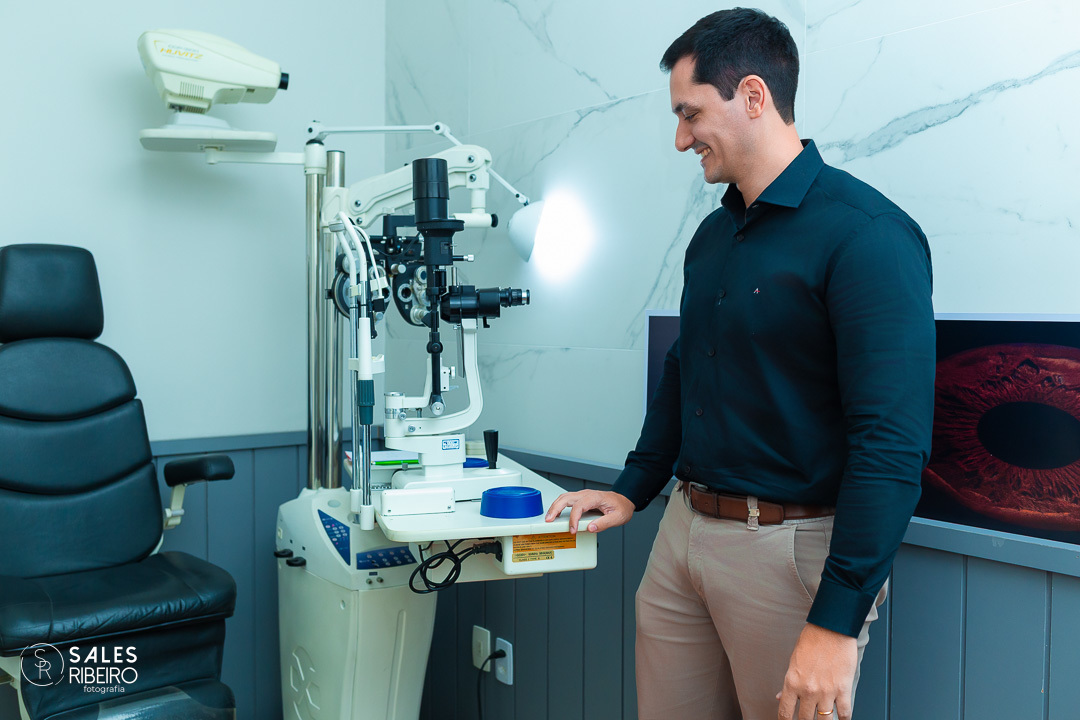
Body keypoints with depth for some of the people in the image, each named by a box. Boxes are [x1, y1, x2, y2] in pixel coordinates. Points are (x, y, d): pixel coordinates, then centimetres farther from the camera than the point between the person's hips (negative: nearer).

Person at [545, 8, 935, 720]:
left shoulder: (864, 233, -16)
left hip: (793, 548, -7)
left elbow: (893, 443, -21)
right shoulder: (712, 235, 11)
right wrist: (632, 490, 19)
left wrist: (837, 622, -23)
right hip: (684, 531, 8)